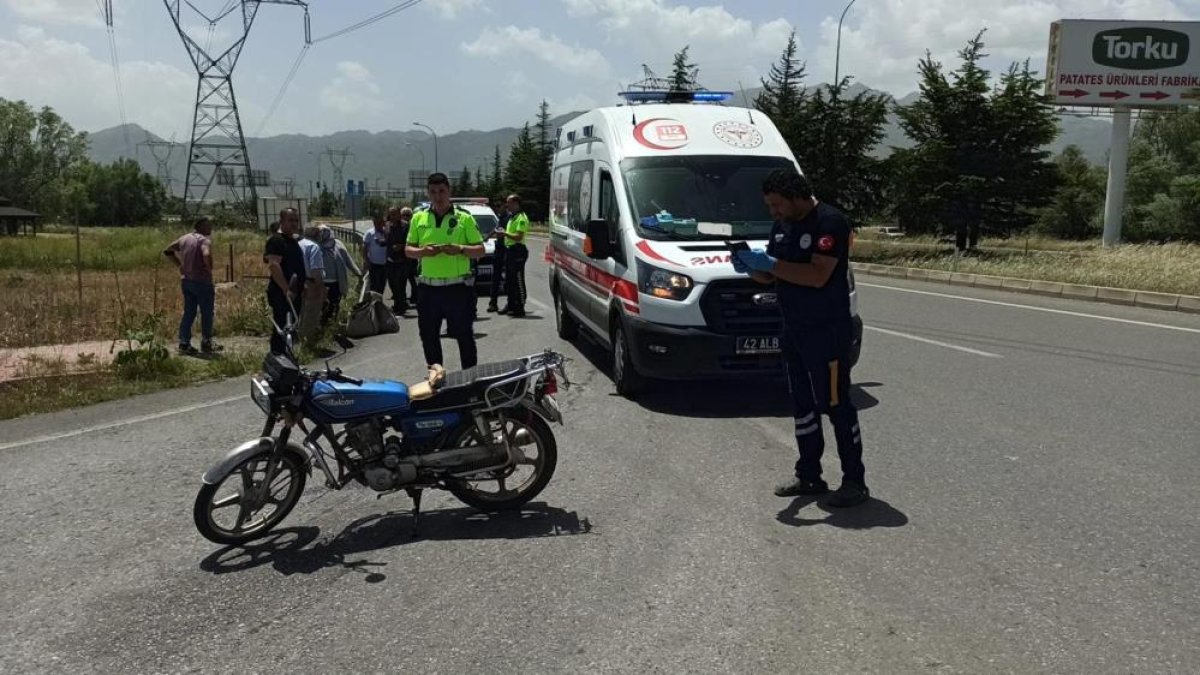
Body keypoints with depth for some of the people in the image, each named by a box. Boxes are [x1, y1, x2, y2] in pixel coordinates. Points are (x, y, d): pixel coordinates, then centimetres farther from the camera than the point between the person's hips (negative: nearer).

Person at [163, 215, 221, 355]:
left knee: (188, 312, 13)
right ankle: (206, 343, 13)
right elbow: (206, 255, -33)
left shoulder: (185, 238, 10)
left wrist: (180, 265, 14)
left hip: (185, 280, 7)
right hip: (202, 281, -7)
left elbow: (167, 251, 17)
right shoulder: (204, 240, -13)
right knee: (207, 313, 6)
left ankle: (184, 343, 12)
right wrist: (209, 269, -15)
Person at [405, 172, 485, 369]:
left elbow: (480, 250, 1)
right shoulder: (418, 218, 9)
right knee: (428, 336, 11)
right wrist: (423, 251, -11)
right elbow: (408, 250, 12)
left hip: (458, 287, -3)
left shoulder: (464, 218, 1)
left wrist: (461, 249, -18)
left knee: (464, 336, 2)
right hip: (428, 288, 3)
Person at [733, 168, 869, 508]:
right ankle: (809, 477, 24)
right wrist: (750, 267, -6)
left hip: (828, 330, -8)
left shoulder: (830, 222, -15)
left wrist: (770, 263, -23)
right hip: (793, 328, 9)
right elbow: (770, 276, 15)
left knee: (836, 405, -3)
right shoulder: (782, 226, 11)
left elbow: (818, 276, -25)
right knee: (802, 404, 13)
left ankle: (855, 482, 7)